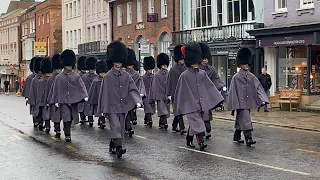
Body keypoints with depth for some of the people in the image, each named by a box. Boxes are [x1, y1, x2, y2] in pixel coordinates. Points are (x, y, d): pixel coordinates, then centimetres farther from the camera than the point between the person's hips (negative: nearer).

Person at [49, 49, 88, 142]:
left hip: (74, 100, 2)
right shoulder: (59, 77, 2)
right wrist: (56, 101, 0)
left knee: (72, 117, 10)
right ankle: (67, 135, -2)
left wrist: (85, 96, -18)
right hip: (63, 101, -2)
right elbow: (56, 89, 4)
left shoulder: (76, 76, 4)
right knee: (66, 118, -9)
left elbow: (82, 86, -3)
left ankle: (66, 129, 34)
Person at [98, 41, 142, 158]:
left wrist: (137, 101, -14)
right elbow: (105, 93, -4)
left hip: (123, 107, 5)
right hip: (112, 107, -4)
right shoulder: (108, 76, -6)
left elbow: (132, 89, 2)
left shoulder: (126, 75, 5)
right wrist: (104, 109, -5)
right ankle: (119, 147, -18)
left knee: (121, 128, 10)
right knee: (115, 127, -13)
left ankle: (112, 146, 25)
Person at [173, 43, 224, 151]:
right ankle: (201, 142, -17)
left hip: (201, 104, 5)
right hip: (190, 105, -5)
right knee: (197, 123, -13)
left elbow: (210, 87, 9)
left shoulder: (202, 73, 6)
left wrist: (218, 99, 3)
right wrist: (179, 108, -1)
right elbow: (181, 92, -2)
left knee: (194, 124, 14)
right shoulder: (184, 75, -5)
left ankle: (189, 141, 30)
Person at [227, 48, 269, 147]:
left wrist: (262, 100, -4)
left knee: (240, 120, 16)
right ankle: (248, 138, -17)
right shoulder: (236, 77, -7)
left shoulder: (251, 76, 8)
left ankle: (236, 137, 30)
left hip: (248, 102, 6)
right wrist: (235, 105, -11)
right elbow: (233, 91, -8)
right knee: (245, 119, -14)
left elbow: (258, 87, 7)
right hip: (240, 103, -6)